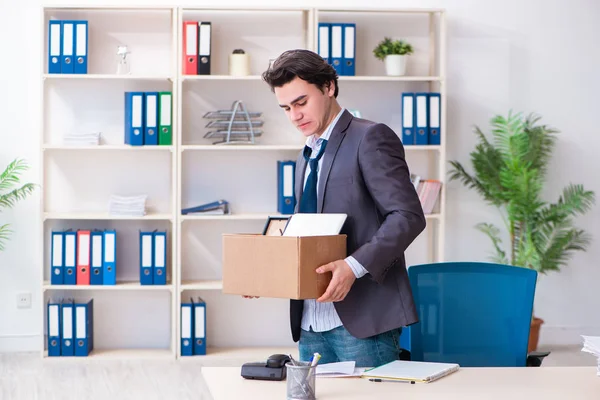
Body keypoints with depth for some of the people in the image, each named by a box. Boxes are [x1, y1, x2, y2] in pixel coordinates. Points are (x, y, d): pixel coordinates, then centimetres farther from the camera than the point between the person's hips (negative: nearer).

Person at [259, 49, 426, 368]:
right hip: (310, 323, 8)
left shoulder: (371, 138, -6)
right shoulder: (307, 158, 20)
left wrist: (355, 266, -25)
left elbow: (408, 216, -14)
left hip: (362, 319, -7)